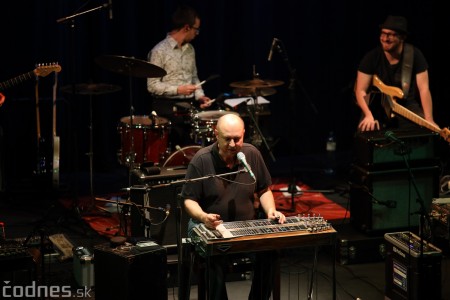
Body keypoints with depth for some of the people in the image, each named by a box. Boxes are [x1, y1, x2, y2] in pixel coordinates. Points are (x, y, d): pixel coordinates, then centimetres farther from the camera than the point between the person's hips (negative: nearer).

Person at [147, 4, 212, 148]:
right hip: (167, 107, -6)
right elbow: (152, 86, -11)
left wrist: (200, 96, 5)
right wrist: (178, 90, -20)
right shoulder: (159, 51, -10)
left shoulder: (190, 49, 13)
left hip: (189, 104, 6)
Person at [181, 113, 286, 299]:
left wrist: (271, 211, -7)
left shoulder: (252, 154, 0)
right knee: (215, 256, -35)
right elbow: (189, 200, -5)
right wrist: (203, 216, -25)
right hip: (209, 226, -3)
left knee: (269, 249, -25)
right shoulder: (201, 160, -10)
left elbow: (264, 190, 13)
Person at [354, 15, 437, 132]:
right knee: (367, 129, -30)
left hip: (408, 106, 1)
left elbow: (424, 88, -11)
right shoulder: (372, 57, -8)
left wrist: (429, 120, -23)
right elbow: (360, 90, -9)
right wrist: (369, 116, -26)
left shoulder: (414, 55, -9)